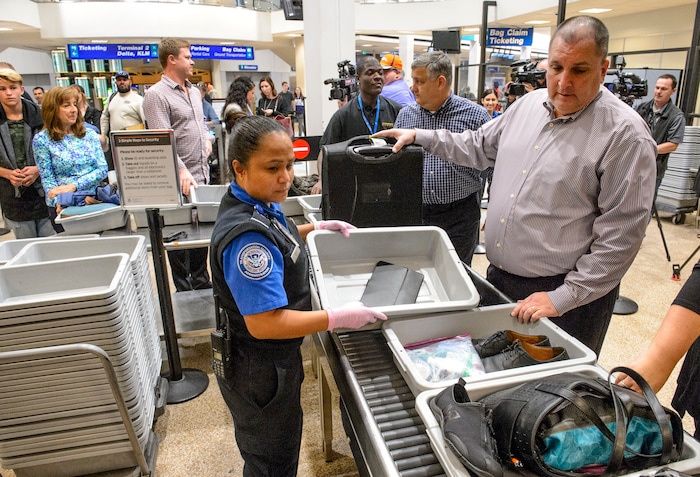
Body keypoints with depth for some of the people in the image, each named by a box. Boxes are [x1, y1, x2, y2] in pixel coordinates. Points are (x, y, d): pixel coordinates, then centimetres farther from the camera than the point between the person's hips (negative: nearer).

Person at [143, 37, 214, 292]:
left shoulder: (194, 92, 16)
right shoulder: (156, 95, -10)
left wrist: (208, 138, 6)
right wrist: (182, 171, -30)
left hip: (201, 177, 8)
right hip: (178, 182, -8)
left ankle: (201, 283, 31)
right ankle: (184, 290, 16)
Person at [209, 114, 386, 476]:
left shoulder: (256, 203, -4)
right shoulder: (247, 235, -34)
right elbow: (264, 323, -34)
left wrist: (316, 227, 8)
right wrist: (338, 318, -28)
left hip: (268, 360, 9)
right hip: (260, 372, -9)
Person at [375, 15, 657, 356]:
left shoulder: (626, 134, -15)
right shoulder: (528, 105, 5)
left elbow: (620, 234, -17)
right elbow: (479, 146, 20)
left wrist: (563, 297, -19)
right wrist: (419, 136, 14)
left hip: (563, 292, -5)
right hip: (498, 277, 6)